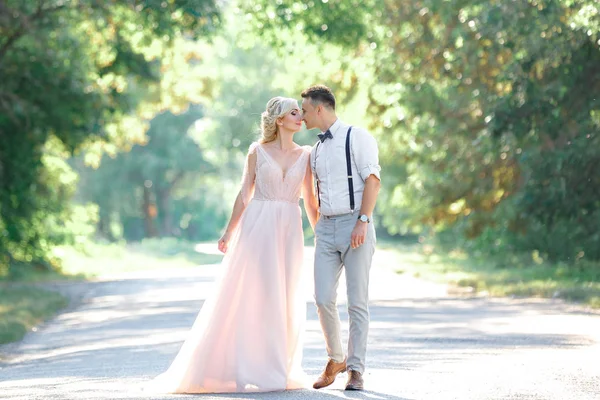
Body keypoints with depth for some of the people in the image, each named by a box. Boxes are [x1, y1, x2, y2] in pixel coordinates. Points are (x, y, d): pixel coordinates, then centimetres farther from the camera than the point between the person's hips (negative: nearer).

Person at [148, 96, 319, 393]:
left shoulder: (305, 154, 10)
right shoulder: (257, 152, 3)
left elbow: (310, 199, 12)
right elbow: (244, 195, 4)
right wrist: (229, 232, -2)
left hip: (289, 230, 3)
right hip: (257, 227, -3)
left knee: (286, 301, 2)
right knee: (249, 295, -6)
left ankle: (276, 369, 11)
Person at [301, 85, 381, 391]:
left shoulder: (357, 137, -2)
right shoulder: (315, 151, 19)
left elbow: (372, 181, -10)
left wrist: (363, 222, -19)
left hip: (355, 225, -6)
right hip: (325, 228, 6)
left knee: (357, 302, -3)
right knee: (324, 300, -3)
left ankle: (355, 369, 4)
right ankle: (335, 359, 15)